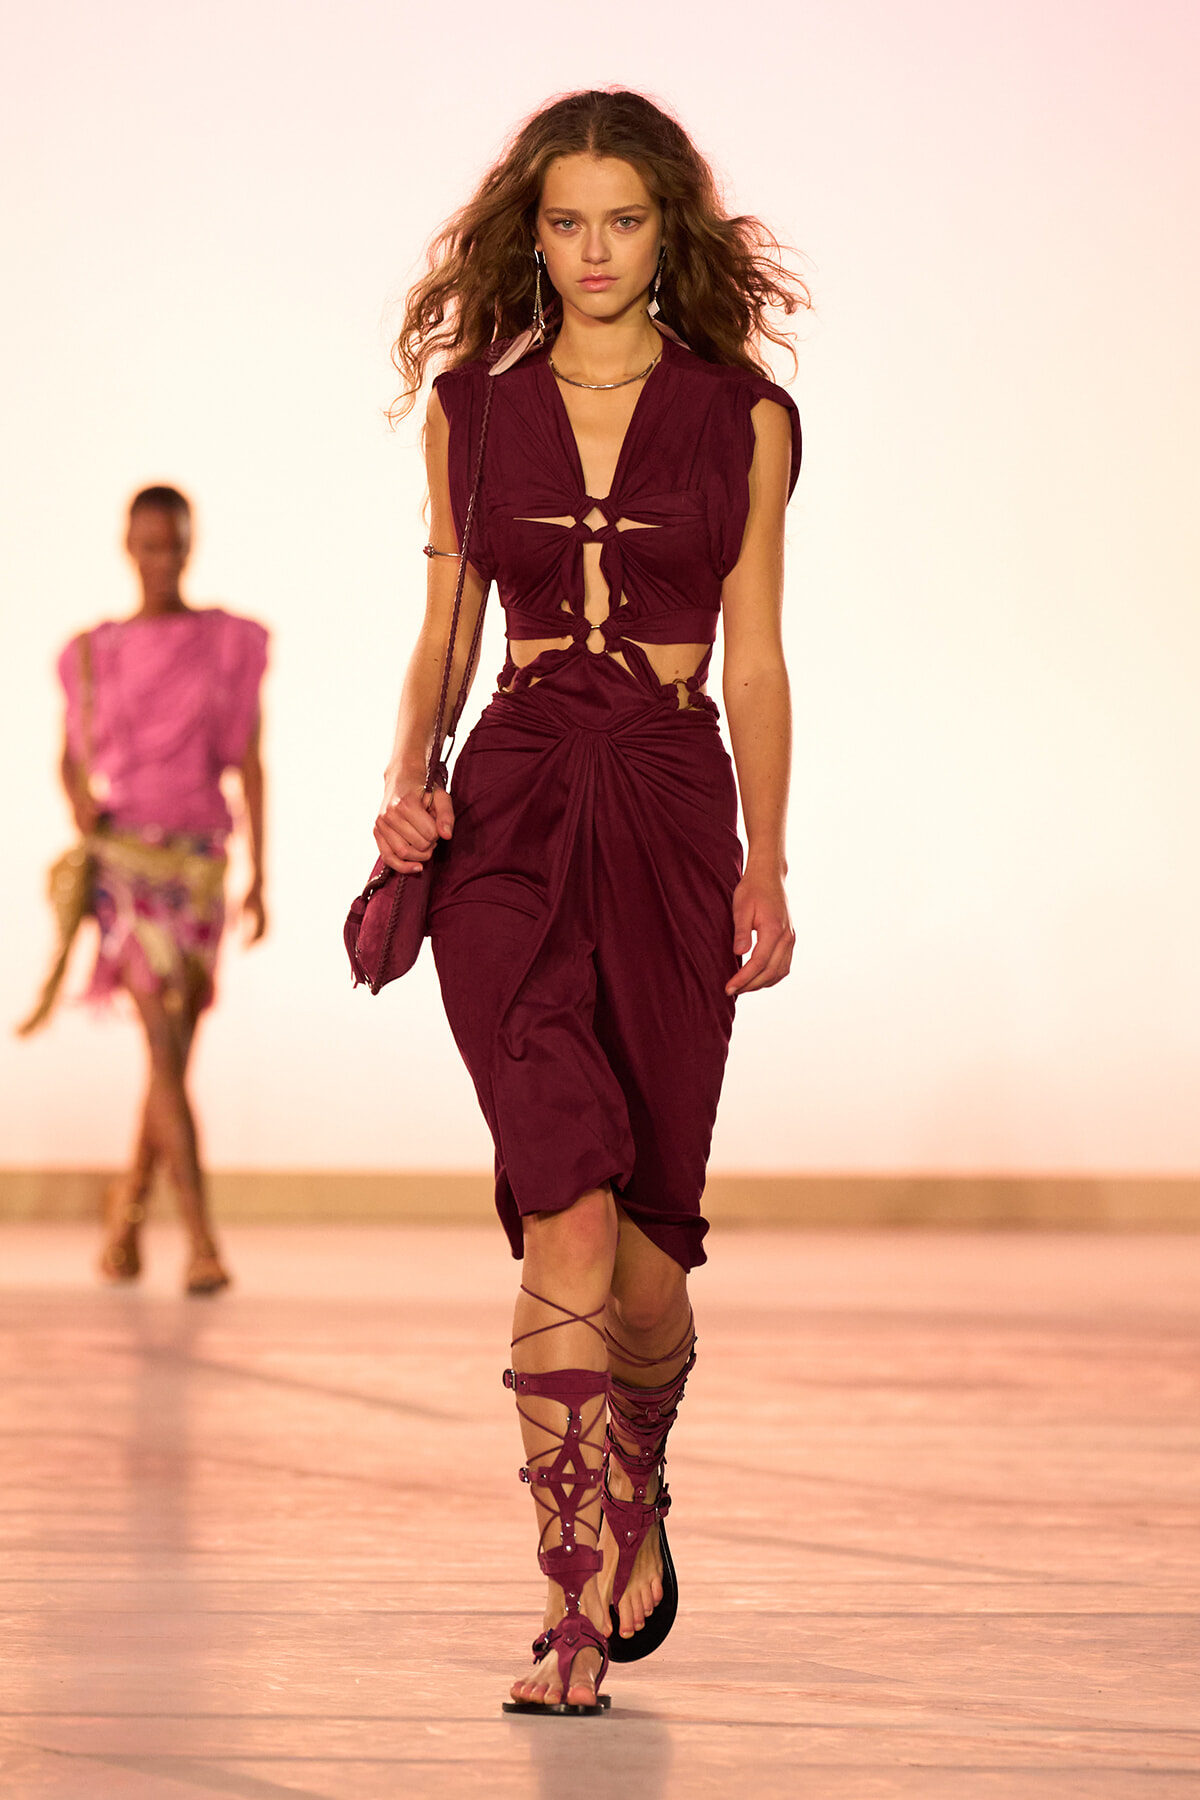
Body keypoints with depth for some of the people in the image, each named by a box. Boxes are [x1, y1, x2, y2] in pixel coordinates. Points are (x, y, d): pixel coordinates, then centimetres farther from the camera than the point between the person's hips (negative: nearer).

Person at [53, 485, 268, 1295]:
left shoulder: (233, 643, 6)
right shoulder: (95, 651, 8)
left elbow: (250, 763, 5)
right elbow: (72, 756, 13)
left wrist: (260, 877, 1)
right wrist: (81, 804, -9)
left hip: (201, 859, 2)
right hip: (125, 857, -2)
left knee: (177, 1053, 8)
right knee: (165, 1047, -14)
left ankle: (129, 1207, 30)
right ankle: (202, 1239, -19)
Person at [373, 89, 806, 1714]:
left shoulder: (743, 418, 5)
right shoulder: (472, 405, 9)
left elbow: (754, 661, 6)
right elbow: (446, 629, 13)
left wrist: (765, 866, -1)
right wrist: (408, 780, -4)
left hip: (673, 810, 0)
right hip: (512, 811, 0)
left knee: (647, 1231, 4)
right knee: (572, 1209, -17)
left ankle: (632, 1496, 34)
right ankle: (586, 1593, -16)